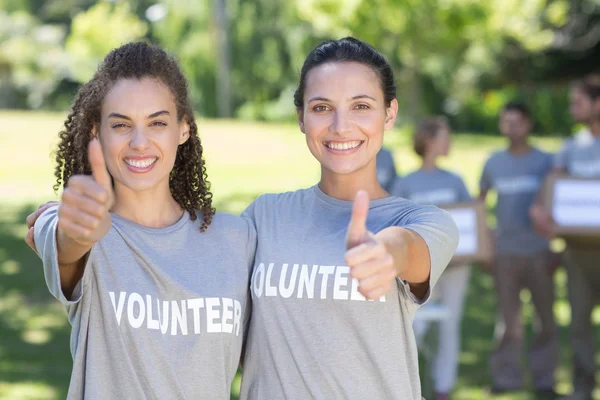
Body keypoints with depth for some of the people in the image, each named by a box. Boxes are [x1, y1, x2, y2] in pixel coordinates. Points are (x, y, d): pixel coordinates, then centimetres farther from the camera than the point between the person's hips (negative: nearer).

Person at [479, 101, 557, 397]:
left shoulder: (545, 162, 0)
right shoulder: (494, 163, 5)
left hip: (539, 251, -1)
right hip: (506, 251, 1)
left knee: (546, 317, 2)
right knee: (508, 319, 4)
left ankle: (544, 378, 9)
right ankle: (505, 377, 10)